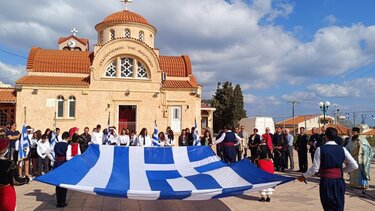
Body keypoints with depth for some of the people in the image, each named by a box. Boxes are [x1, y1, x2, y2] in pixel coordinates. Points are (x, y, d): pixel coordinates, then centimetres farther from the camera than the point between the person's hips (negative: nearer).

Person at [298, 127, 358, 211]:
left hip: (326, 182, -3)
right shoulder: (342, 149, 0)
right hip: (339, 181, 3)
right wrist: (342, 169, 14)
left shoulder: (320, 149, -9)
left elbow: (315, 168, -10)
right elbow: (354, 166, 0)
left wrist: (304, 176, 3)